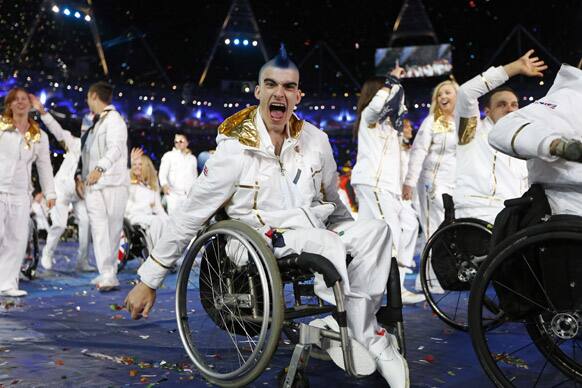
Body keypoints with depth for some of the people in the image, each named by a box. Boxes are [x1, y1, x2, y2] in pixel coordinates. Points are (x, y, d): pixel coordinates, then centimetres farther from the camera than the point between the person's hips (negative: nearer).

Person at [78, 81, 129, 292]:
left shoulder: (114, 119, -4)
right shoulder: (94, 123, 23)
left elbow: (116, 147, -21)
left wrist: (100, 168, -35)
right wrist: (82, 176, 17)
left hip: (113, 183, -7)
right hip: (93, 184, 7)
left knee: (113, 230, -4)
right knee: (99, 230, -2)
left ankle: (109, 274, -4)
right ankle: (107, 275, -3)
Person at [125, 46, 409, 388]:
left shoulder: (316, 140, 3)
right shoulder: (236, 148, -9)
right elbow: (190, 217, -7)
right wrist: (148, 282, -6)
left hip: (317, 233, 5)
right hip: (266, 243, -5)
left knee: (376, 230, -20)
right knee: (334, 249, -31)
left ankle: (349, 326, -16)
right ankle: (375, 343, -13)